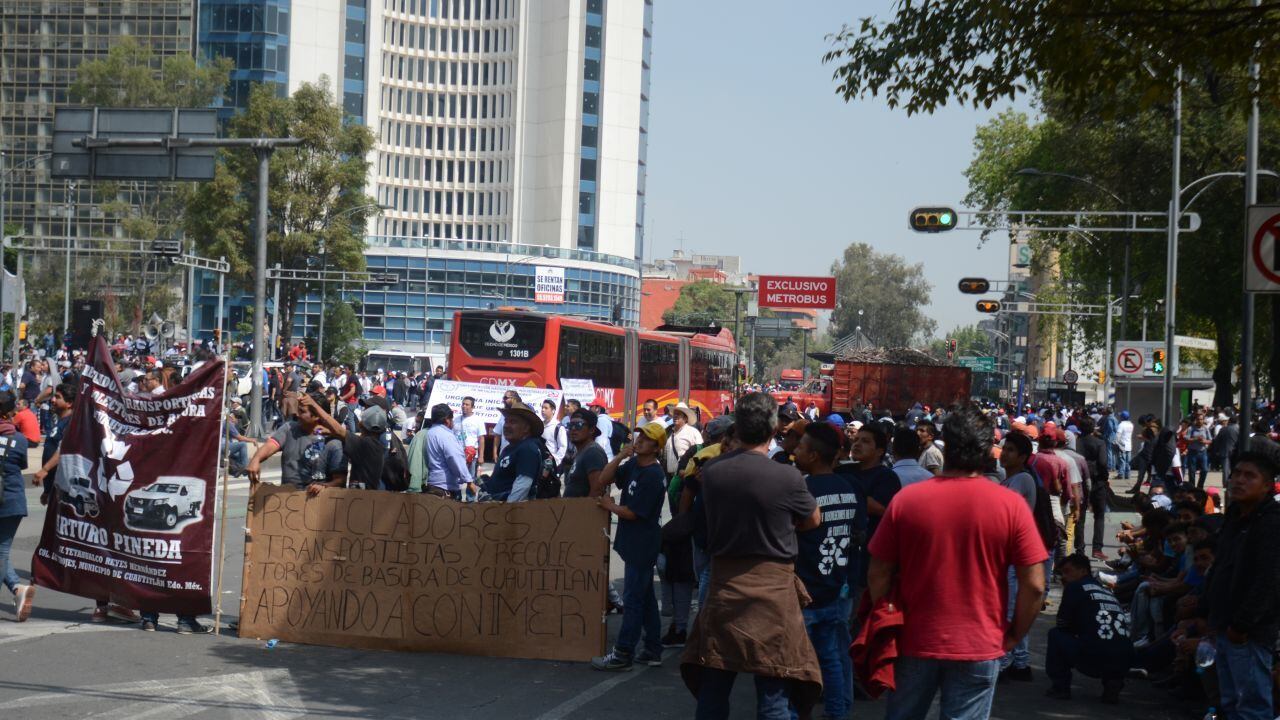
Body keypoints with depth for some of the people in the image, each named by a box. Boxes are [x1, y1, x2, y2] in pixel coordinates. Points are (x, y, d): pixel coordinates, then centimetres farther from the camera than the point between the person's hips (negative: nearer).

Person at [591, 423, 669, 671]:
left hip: (641, 545, -9)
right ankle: (653, 651, 20)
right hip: (634, 544, 9)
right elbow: (604, 479, 5)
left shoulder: (653, 476, -18)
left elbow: (632, 512, -18)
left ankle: (622, 655, -4)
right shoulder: (633, 465, 9)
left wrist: (609, 505, -2)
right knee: (645, 599, 13)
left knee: (633, 600, -6)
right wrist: (620, 456, -6)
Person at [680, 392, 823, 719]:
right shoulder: (787, 477, -14)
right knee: (773, 692, 3)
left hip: (723, 583, 4)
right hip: (772, 587, -4)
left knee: (713, 689, 12)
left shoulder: (710, 471, -3)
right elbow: (813, 520, 4)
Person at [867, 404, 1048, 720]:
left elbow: (878, 576, -3)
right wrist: (1014, 634, 5)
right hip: (979, 647, -1)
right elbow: (1034, 585, -10)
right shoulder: (1011, 505, -10)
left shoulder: (906, 499, -8)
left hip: (915, 642, 1)